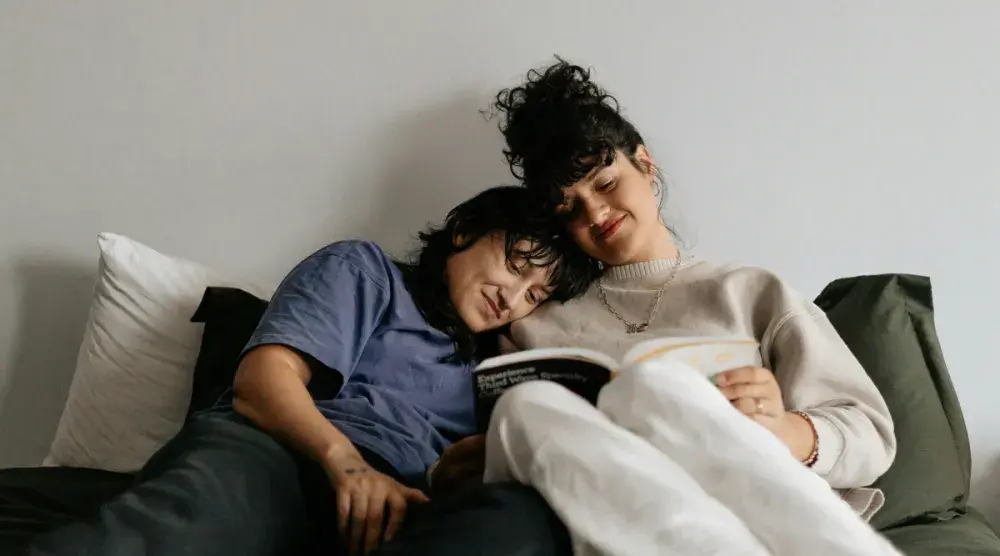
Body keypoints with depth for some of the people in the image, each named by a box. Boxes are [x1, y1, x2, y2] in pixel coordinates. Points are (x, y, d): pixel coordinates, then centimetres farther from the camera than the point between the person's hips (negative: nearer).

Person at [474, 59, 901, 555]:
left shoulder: (754, 293, 19)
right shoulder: (539, 327, 22)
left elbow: (870, 436, 9)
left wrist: (783, 432, -12)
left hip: (750, 513, -2)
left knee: (653, 383, -31)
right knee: (530, 406, -30)